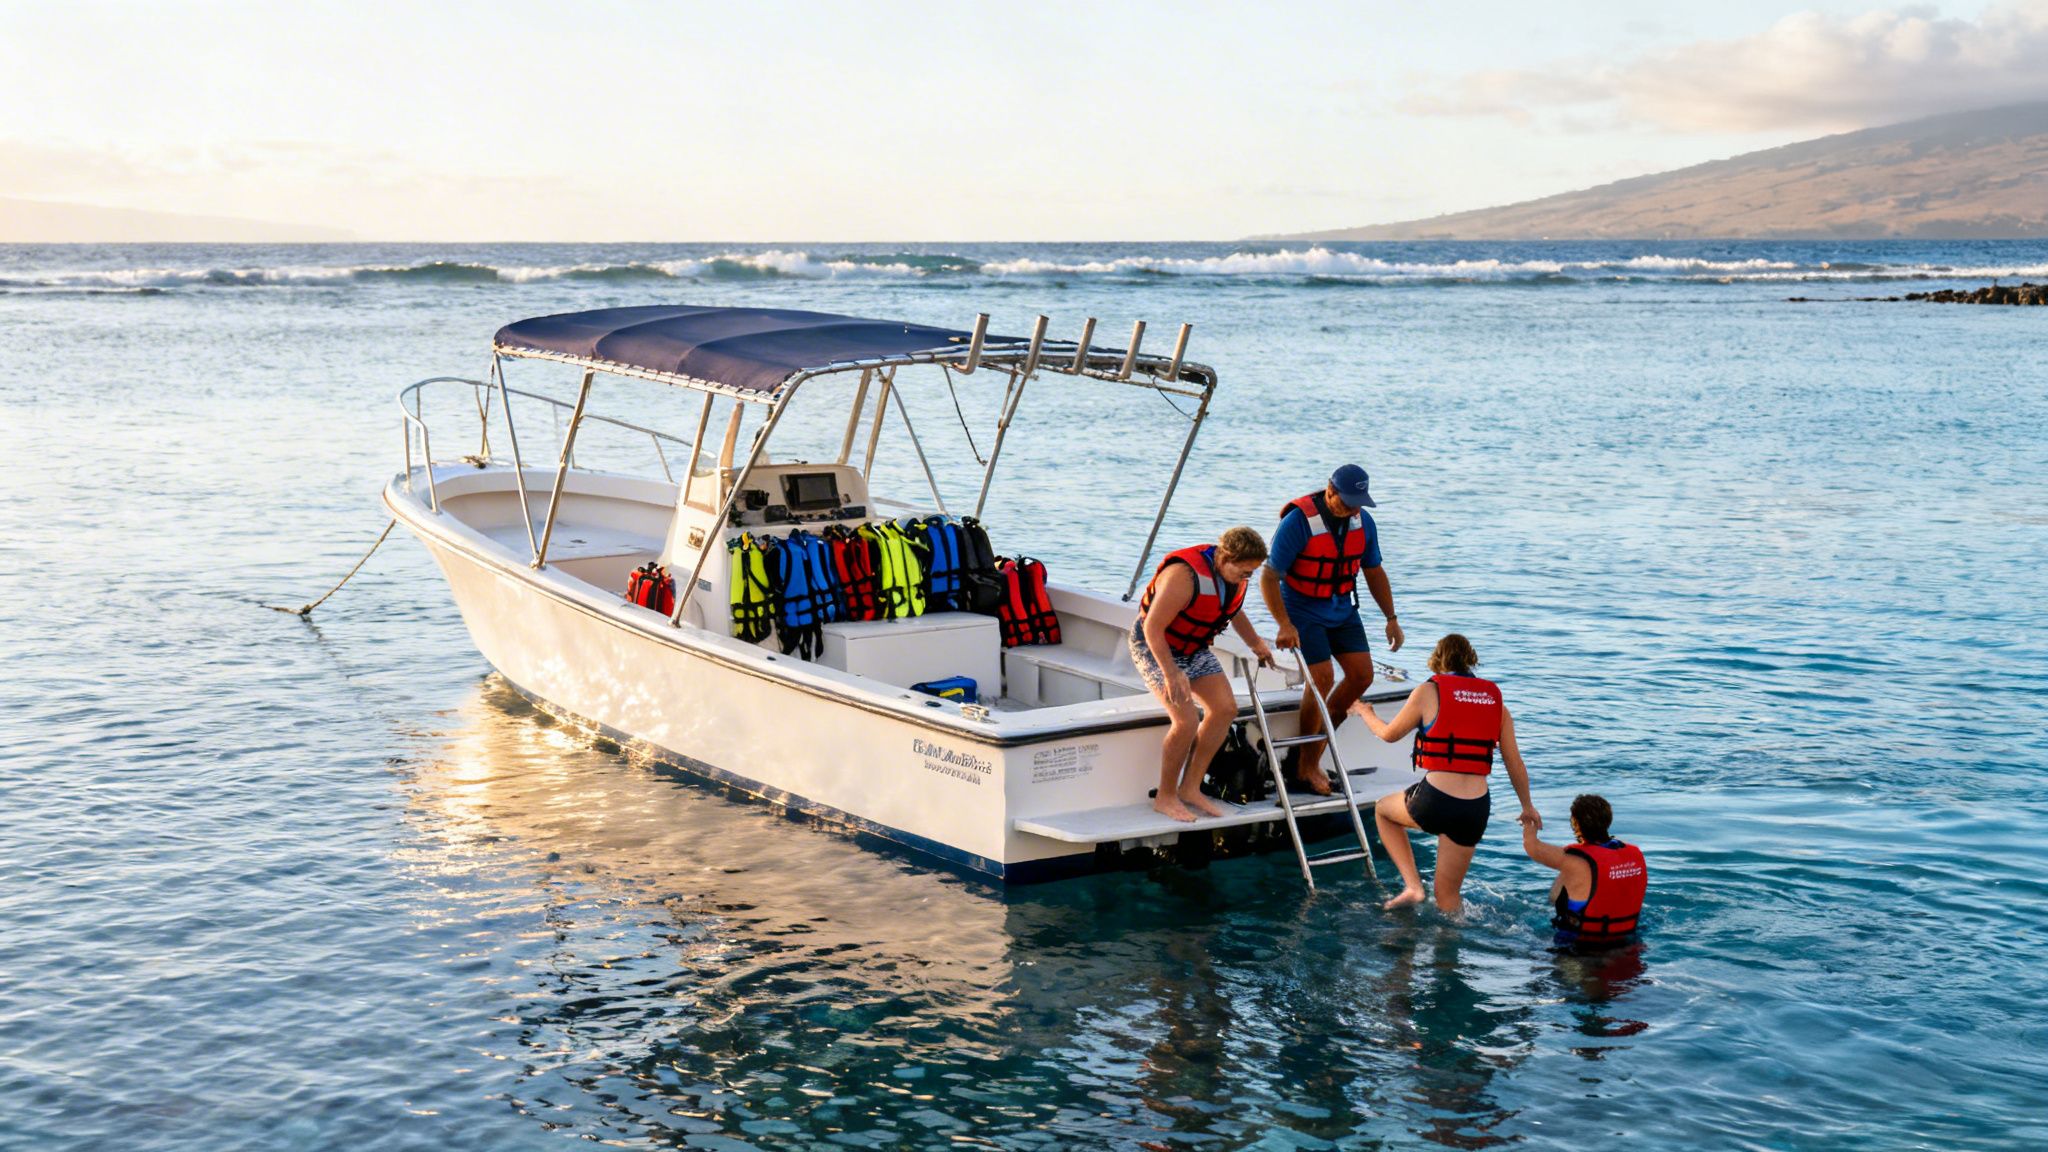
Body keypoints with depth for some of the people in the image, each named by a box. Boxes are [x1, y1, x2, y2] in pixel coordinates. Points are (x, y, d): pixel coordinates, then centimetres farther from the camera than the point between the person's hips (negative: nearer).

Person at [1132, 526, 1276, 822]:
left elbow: (1233, 610, 18)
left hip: (1194, 648, 8)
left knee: (1225, 708, -2)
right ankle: (1165, 796, -1)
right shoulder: (1185, 576, -34)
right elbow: (1152, 628, -30)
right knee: (1187, 721, -20)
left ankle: (1190, 788, 8)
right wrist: (1172, 673, -31)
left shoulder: (1233, 573, -7)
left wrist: (1255, 643, 26)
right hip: (1155, 647, -8)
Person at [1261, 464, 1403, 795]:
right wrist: (1284, 625, -29)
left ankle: (1315, 740, 14)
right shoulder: (1299, 522, -22)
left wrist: (1391, 619, 9)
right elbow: (1269, 577, -21)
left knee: (1362, 675, -3)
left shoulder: (1363, 522, -3)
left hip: (1342, 609, 7)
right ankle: (1306, 767, -5)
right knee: (1321, 678, -17)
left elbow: (1374, 572, 11)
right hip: (1303, 610, -7)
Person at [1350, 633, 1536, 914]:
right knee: (1447, 894, 20)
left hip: (1434, 801, -4)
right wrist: (1527, 807, 27)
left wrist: (1365, 712, 32)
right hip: (1477, 808, 4)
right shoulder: (1495, 699, 11)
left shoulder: (1429, 691, -1)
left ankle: (1412, 885, 19)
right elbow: (1515, 763, 14)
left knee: (1383, 809, 29)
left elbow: (1389, 734, 12)